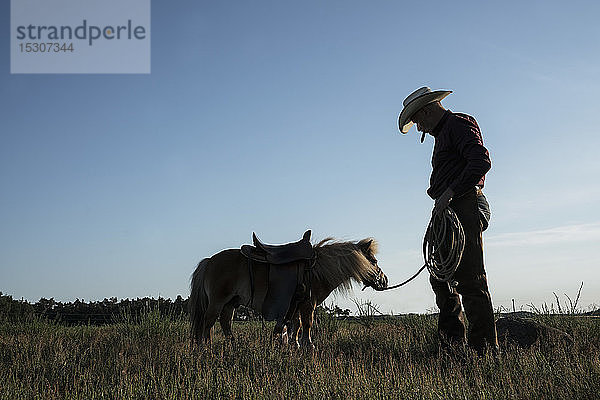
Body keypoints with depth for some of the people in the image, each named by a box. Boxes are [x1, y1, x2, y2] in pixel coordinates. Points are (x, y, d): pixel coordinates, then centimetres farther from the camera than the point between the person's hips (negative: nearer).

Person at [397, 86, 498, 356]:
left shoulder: (459, 124, -3)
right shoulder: (444, 134, 28)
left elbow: (481, 161, -19)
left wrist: (450, 192, -23)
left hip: (464, 207, -11)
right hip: (450, 213, 11)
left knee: (470, 278, -12)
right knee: (441, 278, 10)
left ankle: (484, 347, -10)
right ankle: (453, 343, 14)